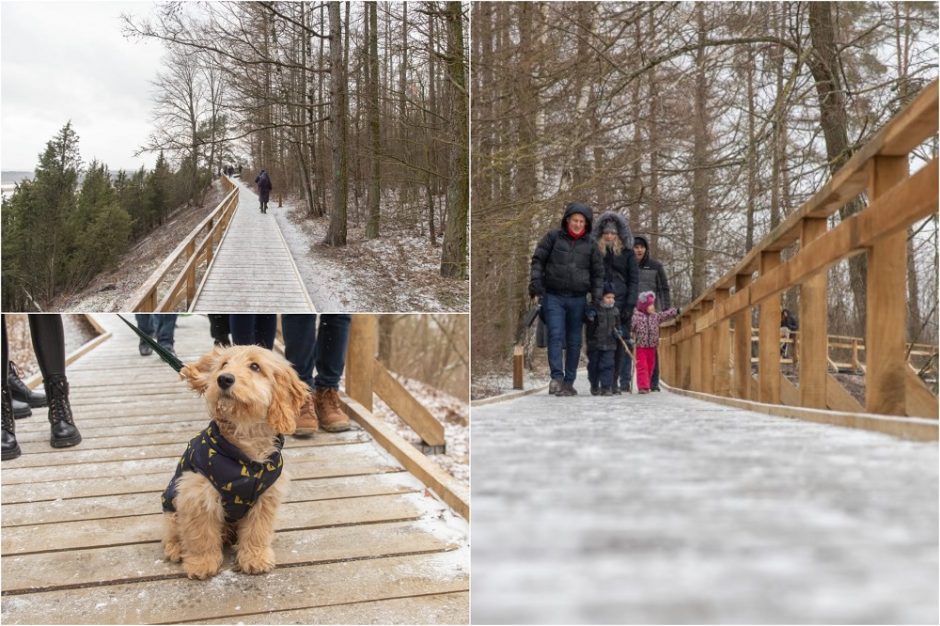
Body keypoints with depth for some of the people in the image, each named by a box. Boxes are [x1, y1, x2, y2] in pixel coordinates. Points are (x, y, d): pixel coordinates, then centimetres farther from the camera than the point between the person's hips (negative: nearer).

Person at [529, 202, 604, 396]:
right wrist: (535, 280, -10)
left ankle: (569, 382, 12)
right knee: (556, 336, -14)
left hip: (578, 298, 2)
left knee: (574, 341, 5)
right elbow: (538, 259, 4)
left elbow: (598, 272, 11)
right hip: (553, 296, -2)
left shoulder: (590, 244, 8)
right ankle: (557, 377, -15)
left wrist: (596, 298, 3)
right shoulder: (553, 237, 3)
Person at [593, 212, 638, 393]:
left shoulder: (627, 252, 9)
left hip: (622, 303, 0)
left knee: (619, 342, -4)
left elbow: (633, 279, 4)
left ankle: (614, 382, 1)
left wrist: (630, 305, -6)